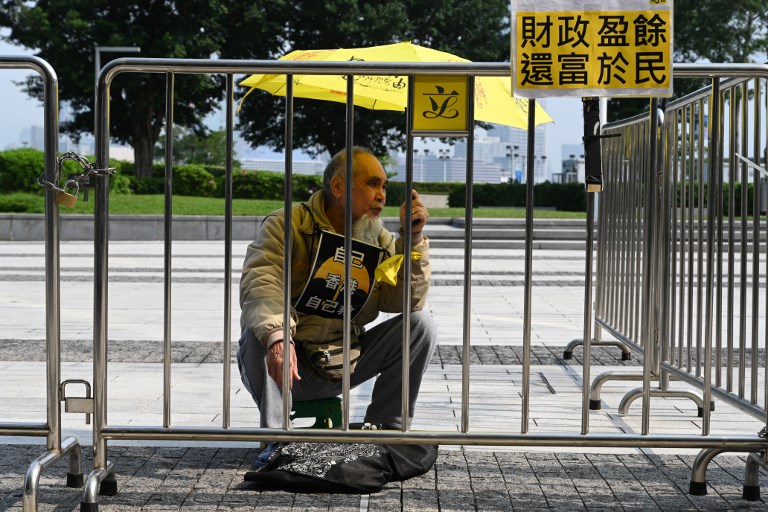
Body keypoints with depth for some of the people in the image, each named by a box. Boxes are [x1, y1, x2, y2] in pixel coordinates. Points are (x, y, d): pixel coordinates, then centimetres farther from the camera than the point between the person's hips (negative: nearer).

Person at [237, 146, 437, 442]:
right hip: (292, 362, -4)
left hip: (341, 367, 4)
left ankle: (385, 427, -1)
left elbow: (408, 301, -4)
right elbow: (259, 284, -26)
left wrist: (412, 240, -15)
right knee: (259, 336, -36)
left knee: (420, 323, -8)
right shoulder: (286, 225, -9)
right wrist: (276, 336, -46)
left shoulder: (378, 239, 7)